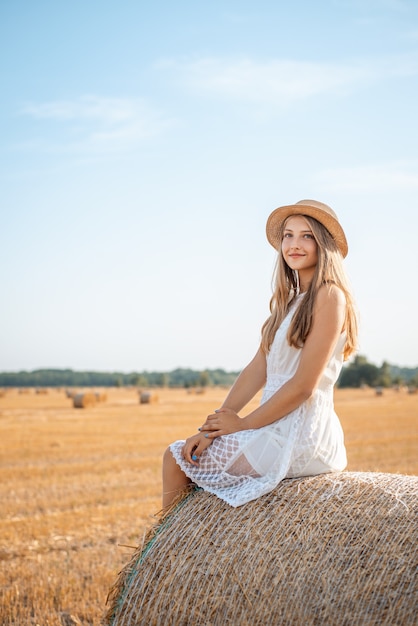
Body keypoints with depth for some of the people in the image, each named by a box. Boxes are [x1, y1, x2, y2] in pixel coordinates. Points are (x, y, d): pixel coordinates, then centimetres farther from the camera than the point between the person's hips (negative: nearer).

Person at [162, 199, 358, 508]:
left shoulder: (329, 296, -13)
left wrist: (243, 423, -10)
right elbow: (258, 368, 8)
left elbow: (303, 386, -19)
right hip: (280, 427, 9)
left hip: (300, 436, -9)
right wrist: (214, 426, -2)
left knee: (176, 459, -2)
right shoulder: (290, 299, 15)